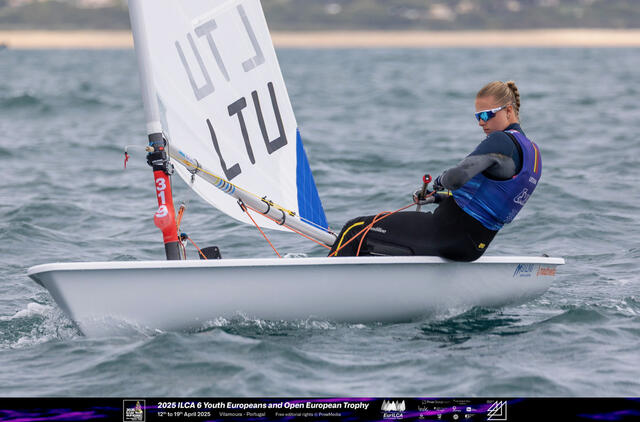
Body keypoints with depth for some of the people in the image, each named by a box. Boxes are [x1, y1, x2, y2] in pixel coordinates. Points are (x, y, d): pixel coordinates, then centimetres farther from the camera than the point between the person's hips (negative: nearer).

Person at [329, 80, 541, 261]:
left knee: (355, 231, -3)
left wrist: (441, 180, -7)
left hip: (450, 233, -10)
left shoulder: (501, 141, -17)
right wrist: (437, 197, 16)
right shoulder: (532, 151, 13)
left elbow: (457, 178, -31)